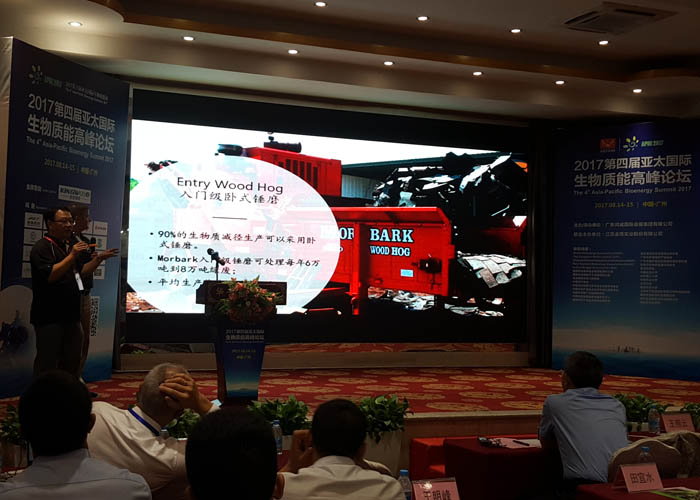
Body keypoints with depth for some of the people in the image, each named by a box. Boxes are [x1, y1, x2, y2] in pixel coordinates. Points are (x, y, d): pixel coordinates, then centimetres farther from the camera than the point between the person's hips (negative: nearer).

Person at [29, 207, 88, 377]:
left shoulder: (69, 248, 18)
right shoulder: (42, 247, -8)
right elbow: (49, 276, -22)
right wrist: (72, 256, -22)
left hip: (70, 315, 8)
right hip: (50, 317, -8)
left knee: (72, 361, 13)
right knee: (47, 363, -4)